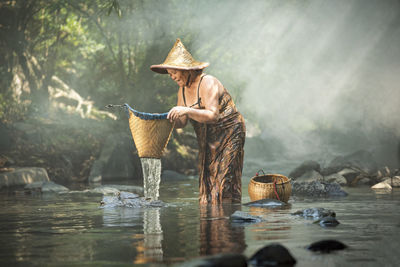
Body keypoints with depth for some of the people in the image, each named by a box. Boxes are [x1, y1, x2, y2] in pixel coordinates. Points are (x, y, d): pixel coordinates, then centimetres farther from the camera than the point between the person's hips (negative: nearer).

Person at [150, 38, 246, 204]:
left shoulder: (208, 83, -19)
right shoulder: (183, 90, 6)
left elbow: (213, 115, -29)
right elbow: (182, 122, 5)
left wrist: (187, 111, -40)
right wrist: (165, 120, -14)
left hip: (229, 133, -8)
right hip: (208, 140, 8)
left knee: (224, 181, -11)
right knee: (207, 180, 4)